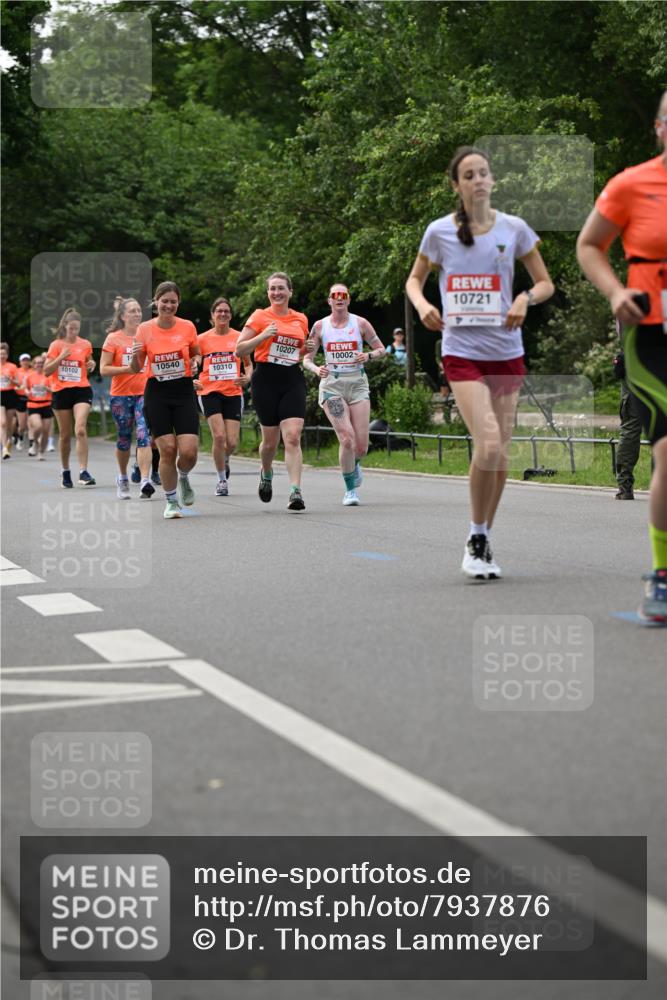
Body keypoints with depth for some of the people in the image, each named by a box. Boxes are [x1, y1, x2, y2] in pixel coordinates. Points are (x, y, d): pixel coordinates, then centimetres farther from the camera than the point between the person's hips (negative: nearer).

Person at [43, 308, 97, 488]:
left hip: (82, 390, 0)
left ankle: (83, 472, -20)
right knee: (65, 435, 7)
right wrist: (61, 357, -15)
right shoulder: (56, 345, 1)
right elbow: (46, 371, -2)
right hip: (61, 392, 0)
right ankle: (66, 472, 24)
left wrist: (91, 365, 0)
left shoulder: (85, 344, 6)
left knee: (81, 430, -18)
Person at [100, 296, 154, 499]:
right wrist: (127, 369, -17)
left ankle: (145, 482, -22)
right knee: (124, 438, 9)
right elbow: (103, 369, -5)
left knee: (144, 435, -15)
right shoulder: (113, 338, -2)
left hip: (145, 393, 1)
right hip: (121, 395, -1)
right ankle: (122, 478, 31)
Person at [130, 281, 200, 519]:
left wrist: (195, 363, -6)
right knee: (167, 450, -7)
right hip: (157, 394, 0)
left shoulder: (187, 327, -1)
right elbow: (136, 369, 4)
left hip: (184, 392, 1)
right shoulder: (144, 329, -2)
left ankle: (183, 478, 24)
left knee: (189, 451, -11)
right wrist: (135, 355, -17)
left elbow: (196, 354, 16)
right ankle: (171, 501, 11)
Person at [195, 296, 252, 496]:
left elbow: (248, 364, 15)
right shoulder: (202, 339, 1)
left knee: (232, 442, -5)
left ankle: (224, 461, 33)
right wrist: (191, 381, -11)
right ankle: (222, 480, 2)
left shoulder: (239, 337, 5)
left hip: (233, 393, 1)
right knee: (219, 436, -16)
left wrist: (247, 377, -6)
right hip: (210, 393, -1)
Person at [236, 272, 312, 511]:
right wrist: (263, 336, -15)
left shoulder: (301, 319, 11)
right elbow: (239, 350, -2)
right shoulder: (260, 317, 1)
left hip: (293, 380, 2)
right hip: (266, 380, -2)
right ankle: (266, 473, 38)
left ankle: (296, 491, -16)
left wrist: (309, 348, 2)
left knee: (293, 437, -13)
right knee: (270, 440, 6)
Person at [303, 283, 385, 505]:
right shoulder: (320, 326, 3)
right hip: (332, 384, -1)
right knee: (347, 439, -17)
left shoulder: (360, 323, 3)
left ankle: (353, 464, 35)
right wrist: (316, 369, -14)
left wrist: (368, 356, -11)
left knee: (361, 446, -4)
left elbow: (381, 349, 10)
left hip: (358, 383, 1)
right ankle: (350, 490, -1)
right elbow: (307, 358, 8)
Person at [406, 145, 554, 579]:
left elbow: (546, 283, 10)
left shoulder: (513, 228, 2)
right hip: (462, 352, -3)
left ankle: (483, 542, 21)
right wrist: (422, 305, -7)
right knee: (488, 446, -19)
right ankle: (476, 539, -1)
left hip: (507, 352, 3)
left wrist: (526, 299, -12)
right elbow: (414, 279, 15)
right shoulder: (440, 232, 1)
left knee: (500, 453, 5)